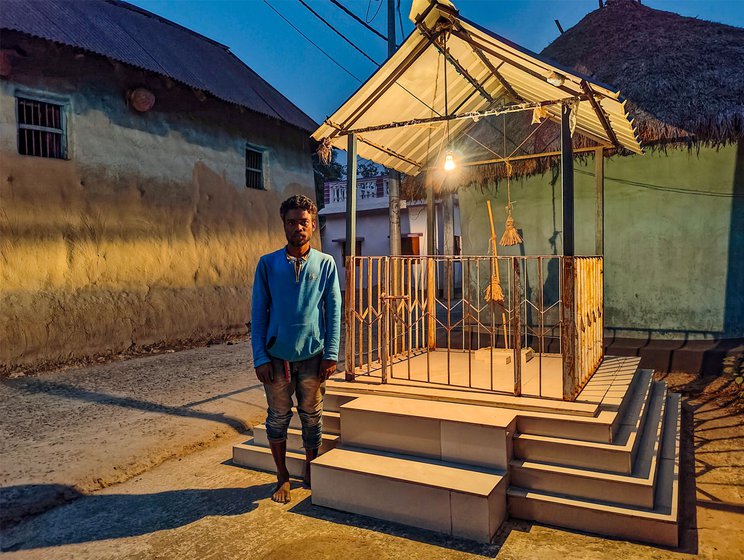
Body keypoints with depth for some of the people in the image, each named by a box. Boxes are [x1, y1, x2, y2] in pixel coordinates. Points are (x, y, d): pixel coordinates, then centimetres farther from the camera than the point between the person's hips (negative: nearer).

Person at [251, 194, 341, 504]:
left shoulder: (325, 263, -1)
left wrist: (331, 354, -7)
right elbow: (258, 313, -1)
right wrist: (260, 357, -6)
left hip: (312, 354, 0)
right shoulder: (268, 264, -1)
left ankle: (311, 471, 34)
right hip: (276, 355, 0)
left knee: (312, 417, 13)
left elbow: (334, 310, -1)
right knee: (278, 417, 12)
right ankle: (282, 476, 31)